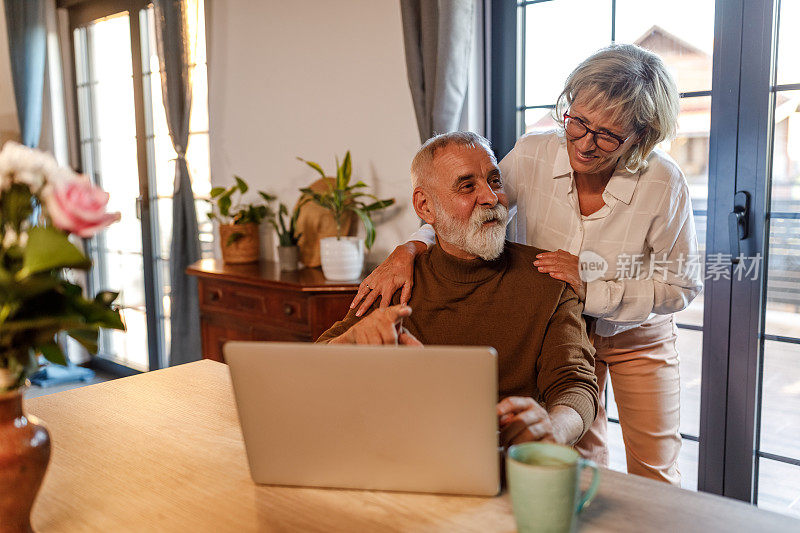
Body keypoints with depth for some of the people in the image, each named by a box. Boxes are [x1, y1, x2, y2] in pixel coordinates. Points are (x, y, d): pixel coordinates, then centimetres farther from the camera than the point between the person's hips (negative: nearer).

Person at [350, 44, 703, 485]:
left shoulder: (663, 183, -25)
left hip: (637, 335, 0)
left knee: (654, 473, 11)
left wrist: (591, 288, -30)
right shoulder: (532, 155, -22)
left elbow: (682, 284, -16)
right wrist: (408, 250, -31)